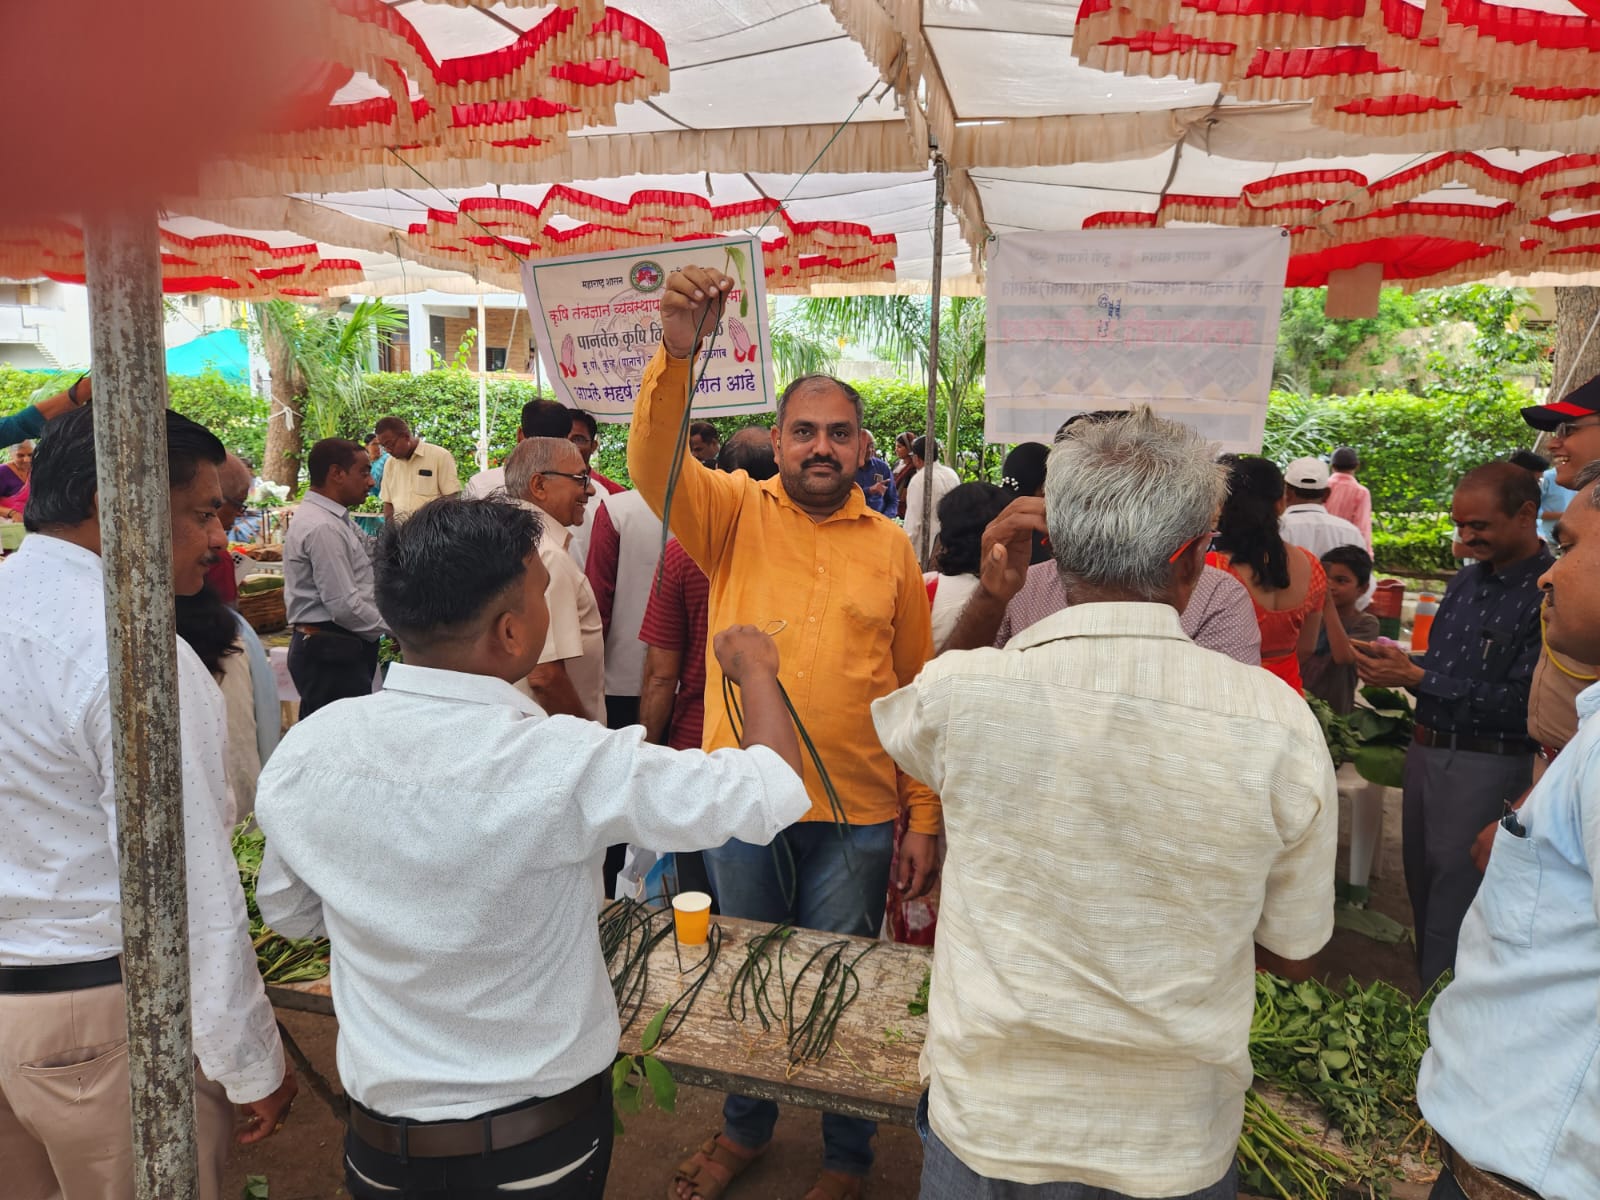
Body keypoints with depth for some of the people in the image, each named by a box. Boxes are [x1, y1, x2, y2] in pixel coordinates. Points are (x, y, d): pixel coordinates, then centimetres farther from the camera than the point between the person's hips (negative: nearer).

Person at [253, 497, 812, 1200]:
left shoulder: (303, 751, -15)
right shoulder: (565, 766, -29)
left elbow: (288, 914, 4)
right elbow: (774, 790, -19)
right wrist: (756, 672, -2)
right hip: (541, 1142, -3)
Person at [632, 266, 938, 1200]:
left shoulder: (891, 547, 1)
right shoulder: (737, 513, -1)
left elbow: (917, 691, 3)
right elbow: (655, 467, -20)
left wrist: (925, 818, 1)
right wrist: (678, 352, -35)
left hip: (858, 818, 0)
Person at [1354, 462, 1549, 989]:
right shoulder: (1467, 579, 10)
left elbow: (1520, 702, -21)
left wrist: (1416, 678, -20)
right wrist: (1393, 661, -3)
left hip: (1487, 765, -8)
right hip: (1426, 749, 8)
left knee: (1452, 901, 1)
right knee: (1420, 884, 17)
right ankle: (1425, 999, 33)